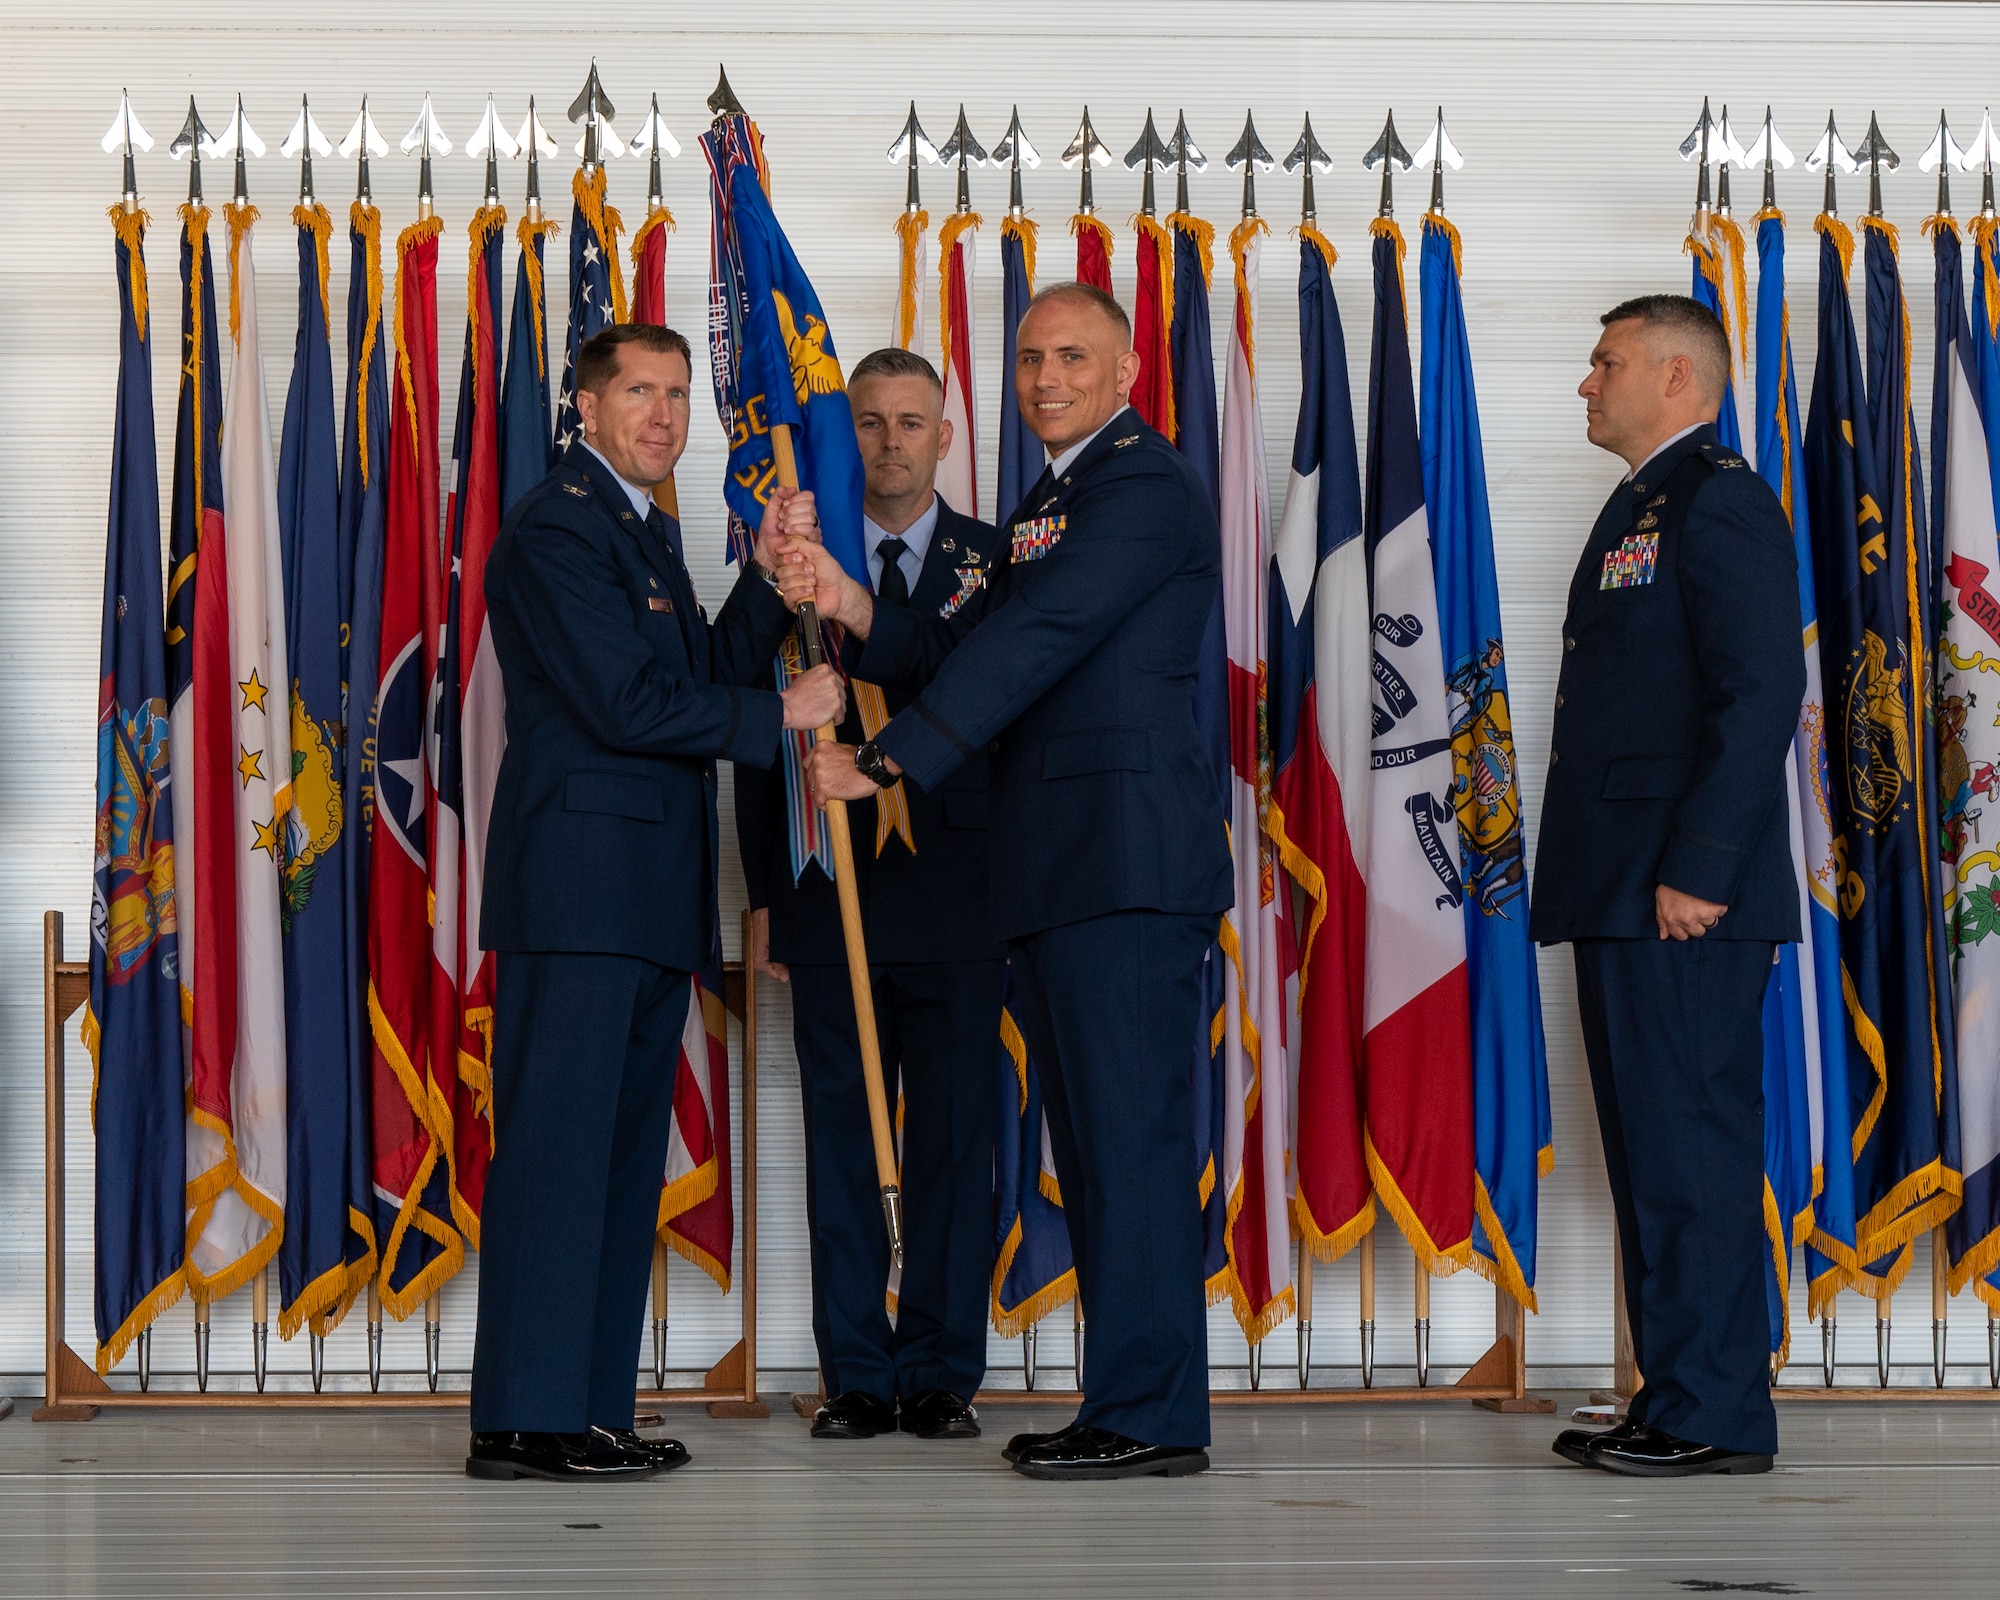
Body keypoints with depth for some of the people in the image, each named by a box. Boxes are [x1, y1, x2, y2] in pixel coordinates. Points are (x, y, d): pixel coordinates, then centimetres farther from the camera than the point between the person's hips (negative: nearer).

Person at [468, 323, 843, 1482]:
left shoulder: (650, 530, 22)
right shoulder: (556, 528, -9)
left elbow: (709, 677, 17)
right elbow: (625, 704, -15)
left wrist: (772, 575, 5)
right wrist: (781, 718, -8)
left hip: (650, 897, 10)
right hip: (577, 884, -10)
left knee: (627, 1156, 9)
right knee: (555, 1146, -9)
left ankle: (594, 1408, 13)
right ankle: (524, 1420, -8)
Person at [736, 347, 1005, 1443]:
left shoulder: (997, 563, 7)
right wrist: (763, 892, 3)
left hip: (956, 894, -1)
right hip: (830, 897, 1)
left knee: (954, 1140, 1)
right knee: (840, 1140, 3)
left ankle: (944, 1376, 9)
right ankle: (857, 1375, 9)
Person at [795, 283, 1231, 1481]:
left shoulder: (1146, 488, -8)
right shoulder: (1049, 503, 23)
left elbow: (1031, 641, -15)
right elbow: (965, 650, 17)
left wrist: (888, 762, -14)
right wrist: (853, 608, -1)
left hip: (1126, 856, -10)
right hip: (1059, 869, 10)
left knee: (1130, 1128, -10)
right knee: (1095, 1139, 11)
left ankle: (1152, 1415, -8)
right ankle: (1129, 1403, 15)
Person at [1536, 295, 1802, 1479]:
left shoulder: (1720, 501, -9)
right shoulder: (1639, 509, 22)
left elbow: (1762, 694, -18)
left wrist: (1697, 870, -22)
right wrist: (1596, 885, 17)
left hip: (1686, 895, -10)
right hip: (1626, 894, 10)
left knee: (1694, 1146, -8)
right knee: (1654, 1153, 11)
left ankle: (1716, 1414, -4)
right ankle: (1678, 1400, 16)